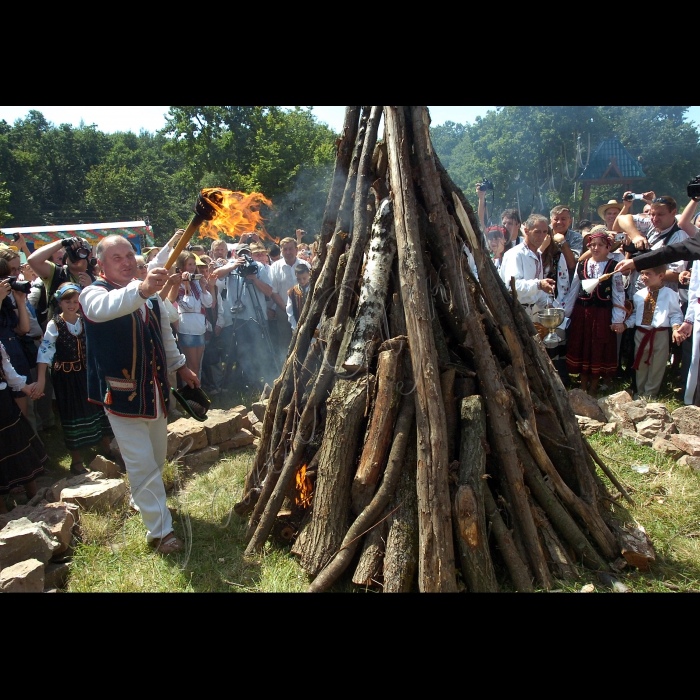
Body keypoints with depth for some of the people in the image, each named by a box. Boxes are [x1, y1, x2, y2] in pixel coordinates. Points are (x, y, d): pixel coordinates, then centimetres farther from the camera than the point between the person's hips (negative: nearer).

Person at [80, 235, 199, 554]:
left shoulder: (150, 294, 7)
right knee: (143, 465, -3)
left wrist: (180, 365, 25)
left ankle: (144, 501, 45)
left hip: (155, 390, 7)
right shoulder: (94, 294, -13)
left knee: (158, 457, 19)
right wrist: (140, 290, -58)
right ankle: (160, 530, 10)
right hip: (122, 394, -6)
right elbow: (104, 308, -40)